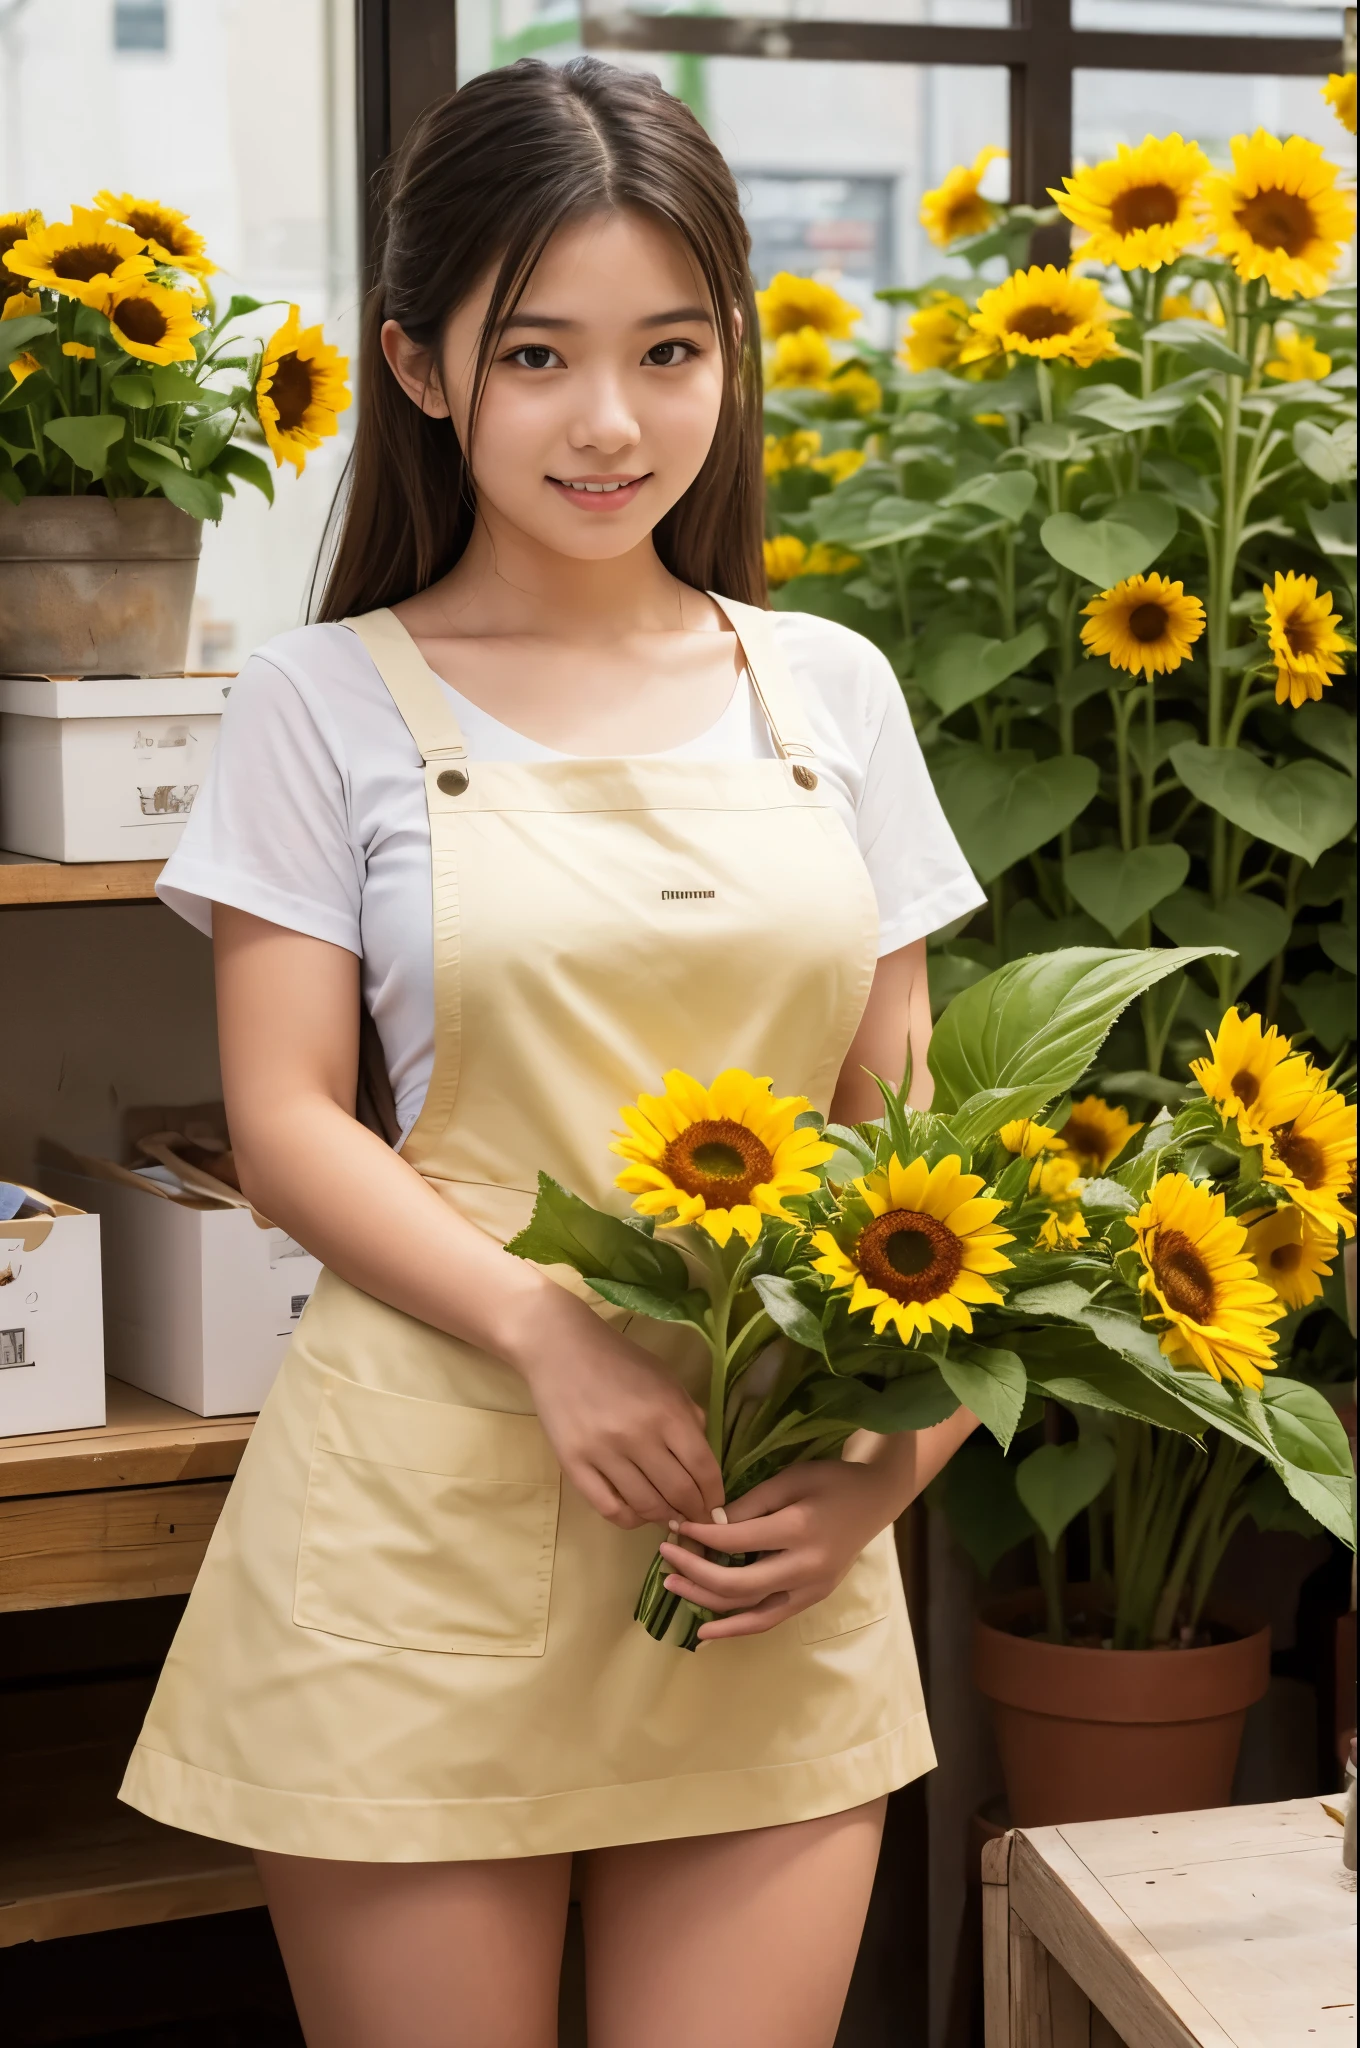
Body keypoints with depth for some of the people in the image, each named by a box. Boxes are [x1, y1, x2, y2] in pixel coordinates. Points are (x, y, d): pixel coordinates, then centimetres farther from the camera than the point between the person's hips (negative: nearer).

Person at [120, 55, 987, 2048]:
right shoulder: (332, 705, 1)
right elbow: (288, 1123, -4)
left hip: (776, 1524, 3)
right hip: (428, 1527, -2)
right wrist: (555, 1337, -19)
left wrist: (893, 1448, -6)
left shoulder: (829, 688, 9)